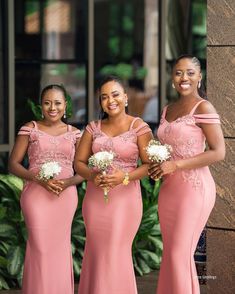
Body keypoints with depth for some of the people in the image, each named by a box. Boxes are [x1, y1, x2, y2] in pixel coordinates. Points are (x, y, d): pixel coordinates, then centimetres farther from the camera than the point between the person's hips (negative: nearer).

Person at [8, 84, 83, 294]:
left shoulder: (74, 133, 8)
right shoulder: (30, 129, 2)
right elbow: (13, 164, 0)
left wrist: (68, 182, -11)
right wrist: (39, 179, -14)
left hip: (65, 196, 2)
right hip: (36, 195, -2)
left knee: (59, 247, 6)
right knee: (40, 247, -6)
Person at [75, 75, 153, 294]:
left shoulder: (139, 127, -4)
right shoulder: (93, 128, 8)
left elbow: (149, 165, -6)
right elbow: (79, 162, 9)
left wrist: (125, 177, -21)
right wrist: (92, 175, -12)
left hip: (124, 198, -4)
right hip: (95, 197, 4)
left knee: (116, 254, -2)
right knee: (96, 253, 7)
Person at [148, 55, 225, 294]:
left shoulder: (203, 108, -10)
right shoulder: (168, 110, 12)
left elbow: (218, 152, -16)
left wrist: (175, 165, -18)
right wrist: (157, 166, 2)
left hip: (194, 188, -7)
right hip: (168, 189, 7)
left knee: (180, 254, -5)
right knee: (170, 254, 10)